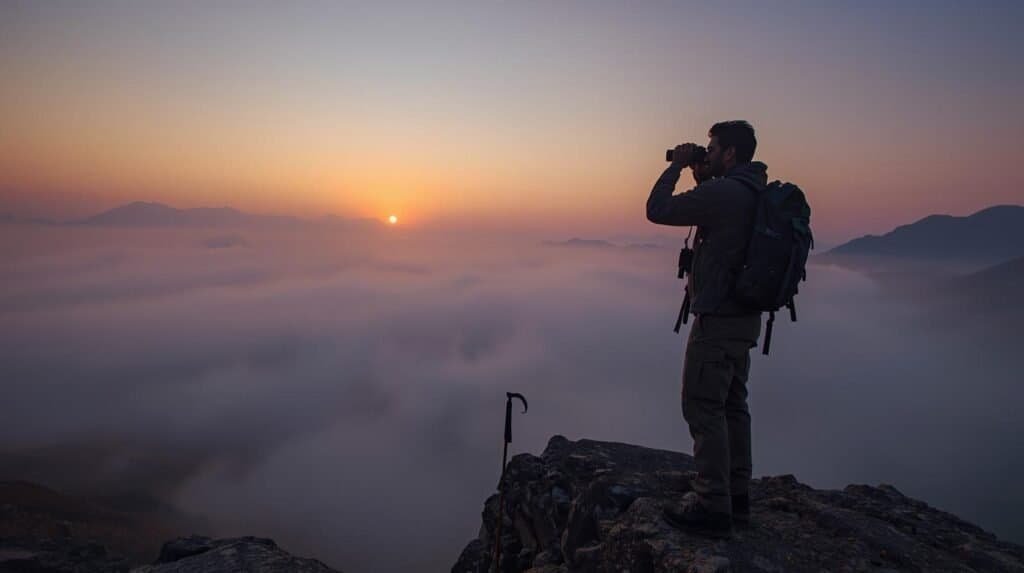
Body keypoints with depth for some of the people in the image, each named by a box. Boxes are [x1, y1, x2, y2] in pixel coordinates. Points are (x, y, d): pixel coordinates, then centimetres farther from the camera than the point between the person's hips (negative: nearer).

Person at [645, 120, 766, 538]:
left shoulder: (723, 192, -18)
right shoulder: (754, 194, 12)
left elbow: (657, 211, -14)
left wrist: (677, 166, -2)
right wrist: (702, 179, 15)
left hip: (716, 319, -10)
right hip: (744, 318, 10)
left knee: (703, 409, -3)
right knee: (732, 407, 16)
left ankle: (713, 508, 4)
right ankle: (737, 498, 26)